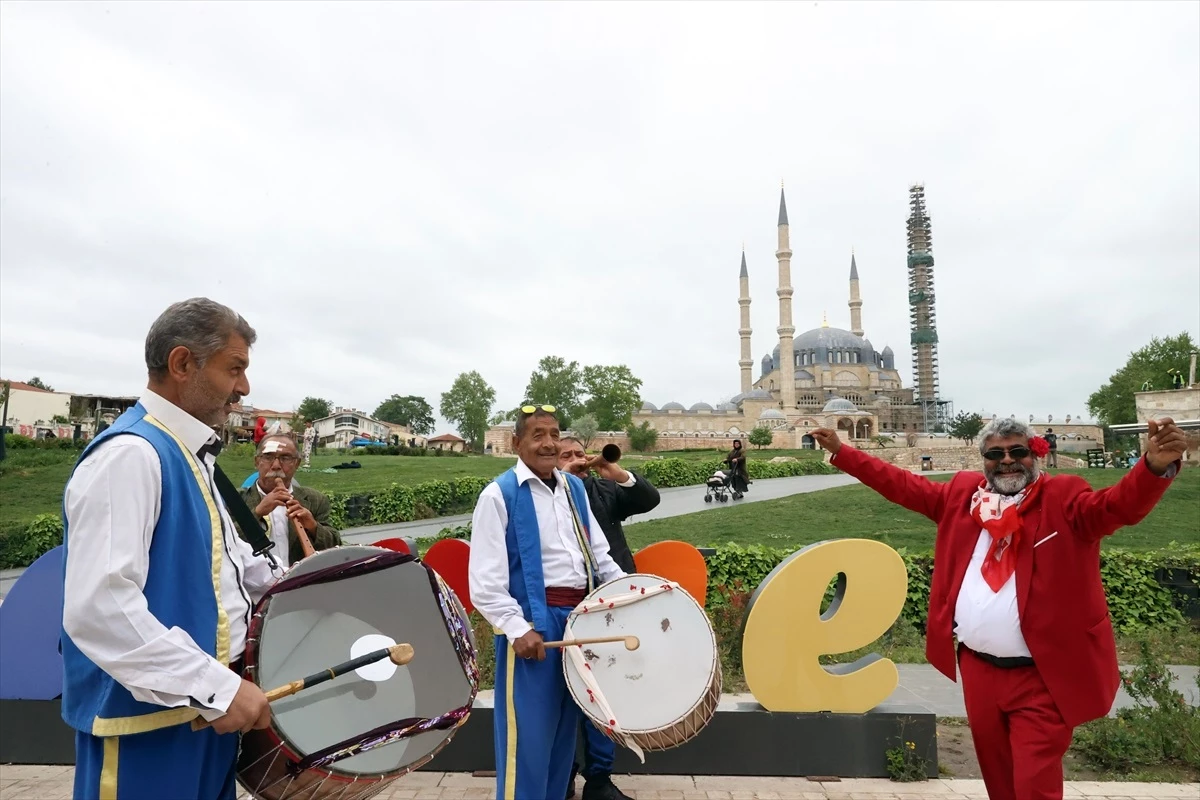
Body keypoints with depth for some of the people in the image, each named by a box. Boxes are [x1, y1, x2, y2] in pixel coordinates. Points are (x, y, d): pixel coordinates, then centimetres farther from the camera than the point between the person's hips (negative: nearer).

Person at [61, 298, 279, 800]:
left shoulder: (190, 453, 10)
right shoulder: (130, 455, -21)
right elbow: (100, 607, -30)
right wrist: (216, 685, -28)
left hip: (204, 706, 9)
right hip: (148, 722, -9)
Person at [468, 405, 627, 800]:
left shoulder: (574, 488, 10)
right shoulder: (499, 495, -10)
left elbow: (598, 553, 16)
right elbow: (485, 580, -15)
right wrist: (518, 629, -22)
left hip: (579, 617, 7)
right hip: (531, 622, -6)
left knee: (564, 727, 19)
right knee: (529, 734, 2)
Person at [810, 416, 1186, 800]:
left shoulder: (1064, 497, -5)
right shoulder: (963, 492, 7)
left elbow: (1118, 505, -21)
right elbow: (904, 485, 13)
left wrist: (1155, 466, -43)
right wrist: (840, 451, 12)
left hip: (1040, 676, -5)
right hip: (977, 666, 5)